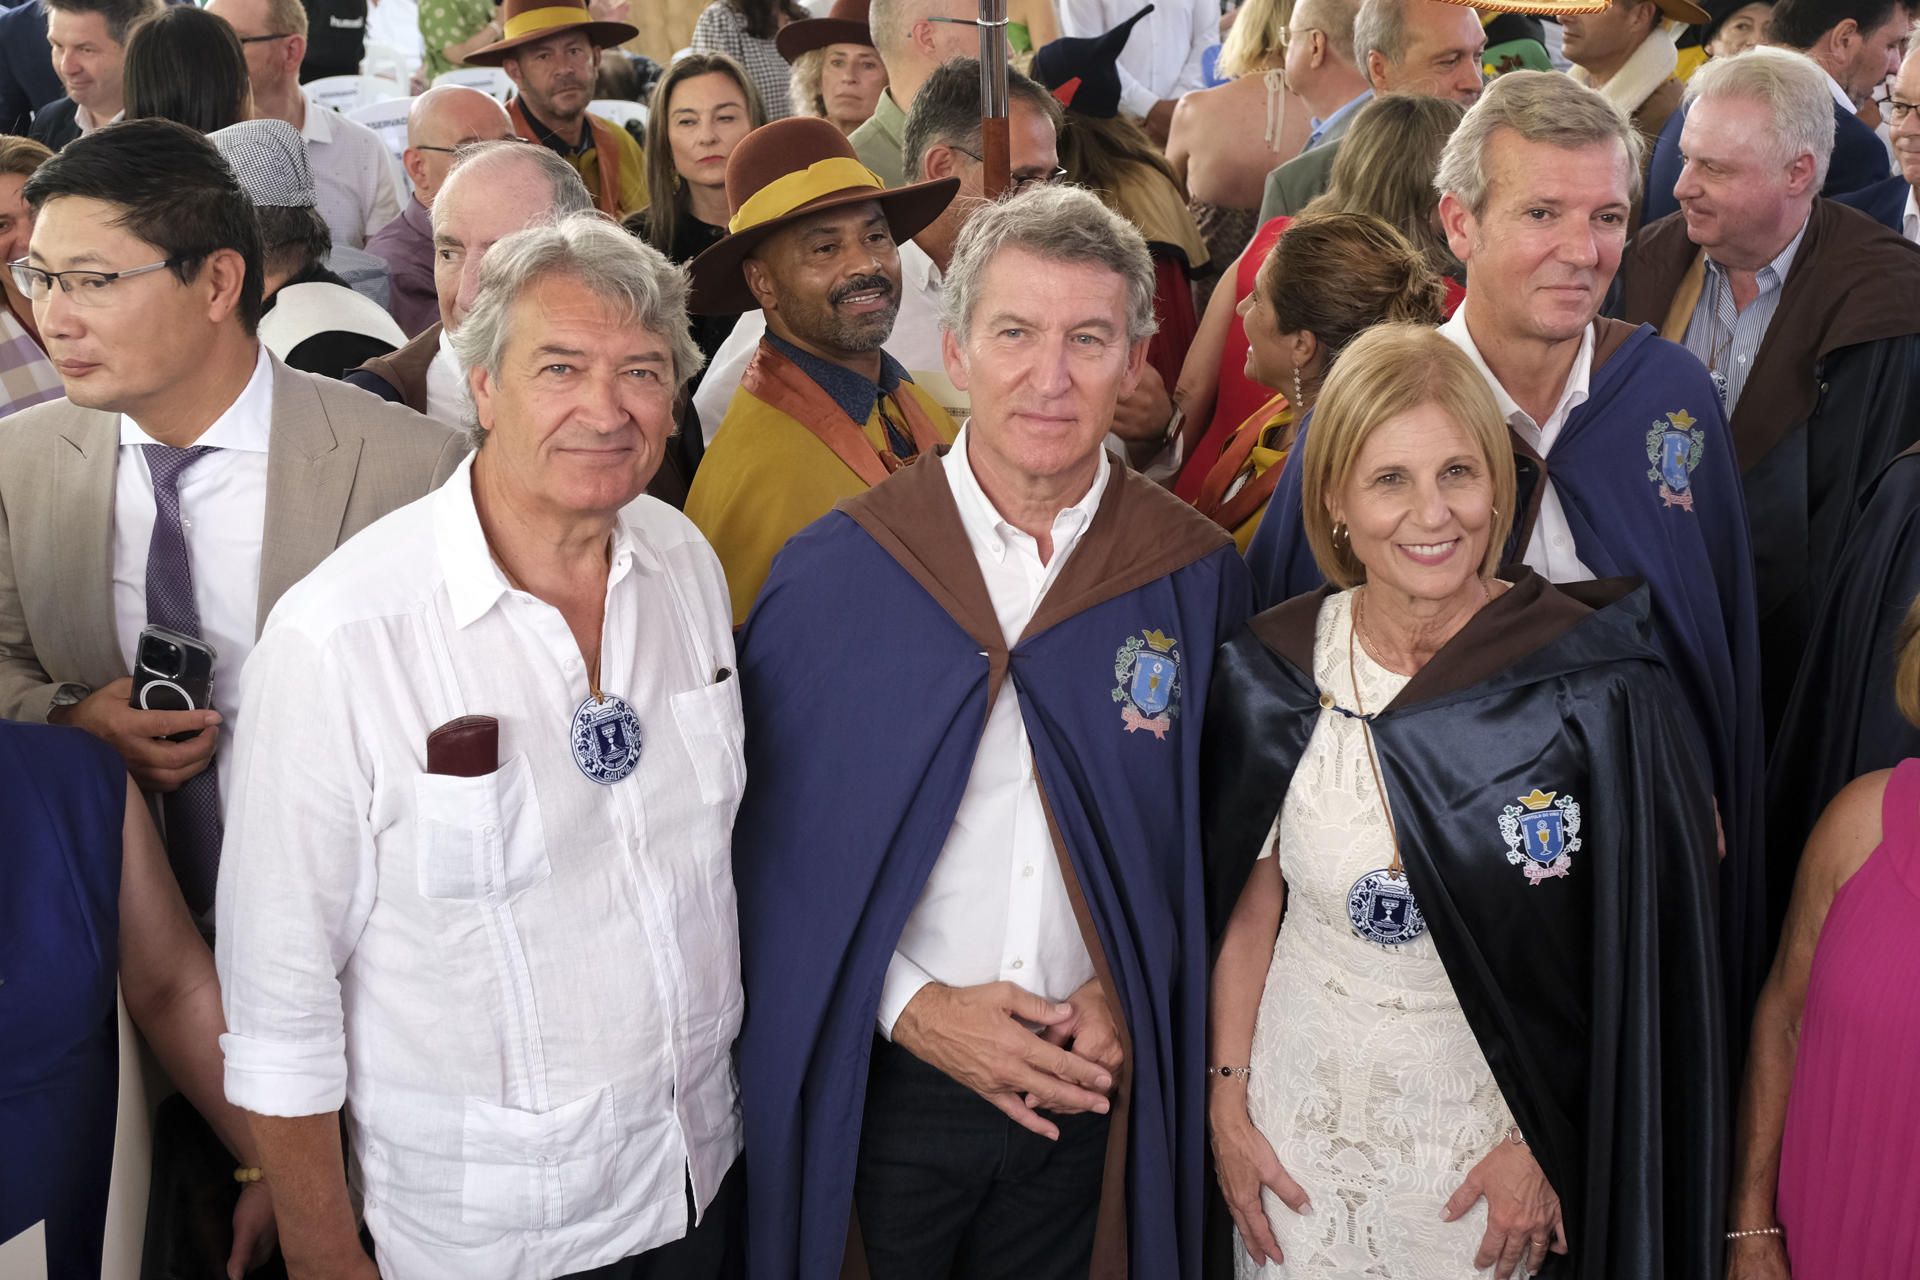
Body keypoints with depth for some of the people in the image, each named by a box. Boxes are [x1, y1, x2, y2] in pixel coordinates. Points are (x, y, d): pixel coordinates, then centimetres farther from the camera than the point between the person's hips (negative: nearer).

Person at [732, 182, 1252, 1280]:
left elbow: (1214, 830, 5)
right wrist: (912, 1005, -11)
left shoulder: (1196, 572, -4)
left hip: (1097, 1089, 2)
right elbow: (770, 840, -5)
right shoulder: (832, 573, -9)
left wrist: (1135, 988, -6)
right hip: (887, 1082, -1)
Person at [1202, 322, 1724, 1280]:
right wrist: (1226, 1104, 0)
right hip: (1302, 1120, 2)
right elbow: (1246, 910, 1)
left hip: (1494, 1129, -2)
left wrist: (1545, 1142, -8)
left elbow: (1630, 949, -9)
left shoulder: (1595, 683, -15)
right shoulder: (1275, 673, -7)